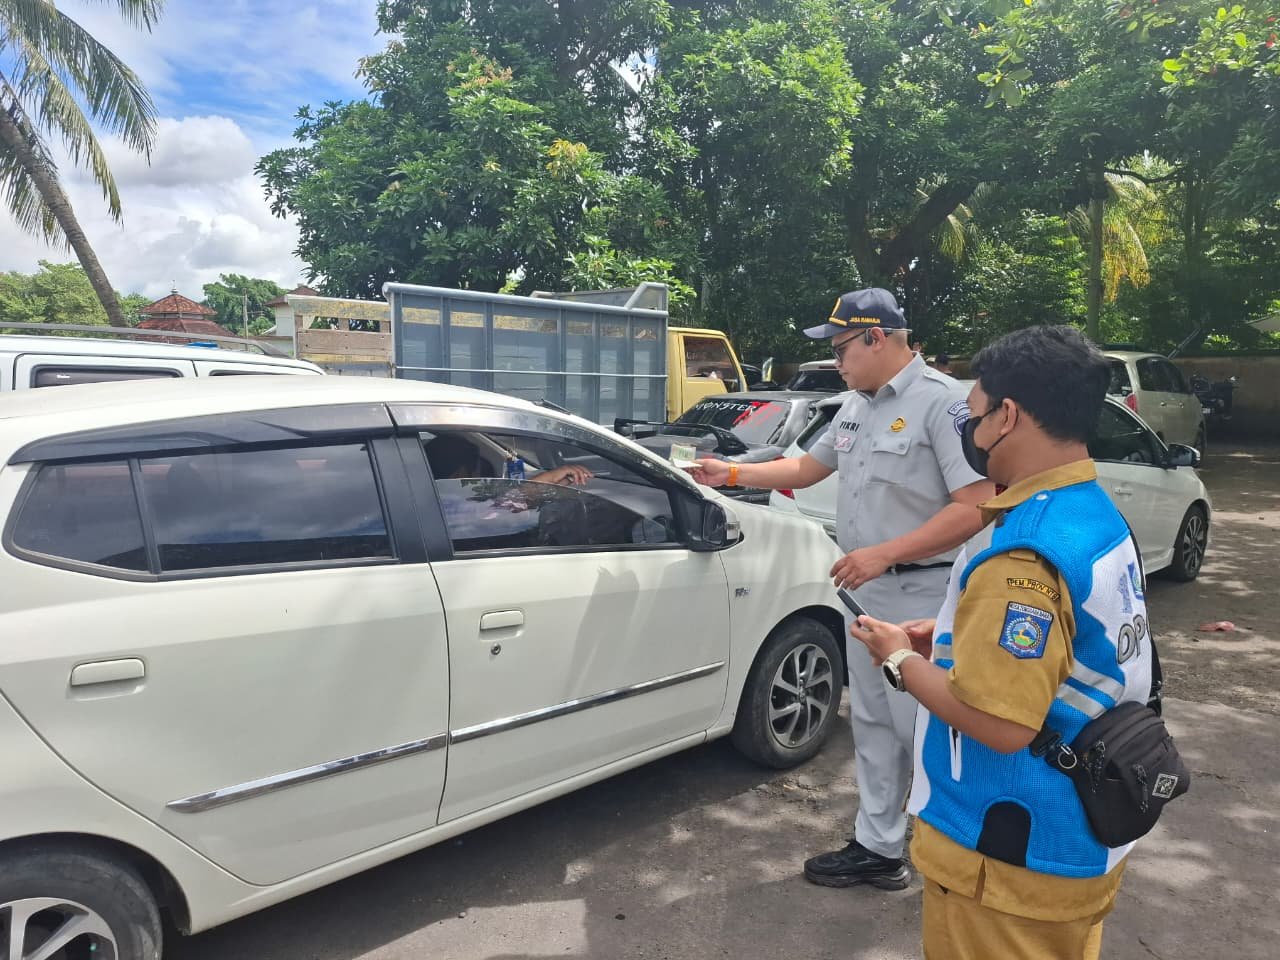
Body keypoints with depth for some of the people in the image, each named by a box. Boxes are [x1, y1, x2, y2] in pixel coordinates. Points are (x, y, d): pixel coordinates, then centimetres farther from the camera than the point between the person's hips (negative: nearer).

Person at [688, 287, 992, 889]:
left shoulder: (943, 401, -16)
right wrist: (733, 474, 18)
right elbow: (807, 468, 22)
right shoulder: (856, 406, 10)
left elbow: (975, 505, -21)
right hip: (865, 591, 8)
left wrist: (883, 554, -24)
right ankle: (877, 847, 30)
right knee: (872, 724, 16)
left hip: (920, 596, -8)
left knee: (920, 727, 0)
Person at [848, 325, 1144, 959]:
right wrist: (946, 636, 3)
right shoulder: (1098, 516, 2)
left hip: (1016, 857, -9)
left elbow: (1000, 722, -31)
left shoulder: (1023, 552, -30)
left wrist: (901, 659, -16)